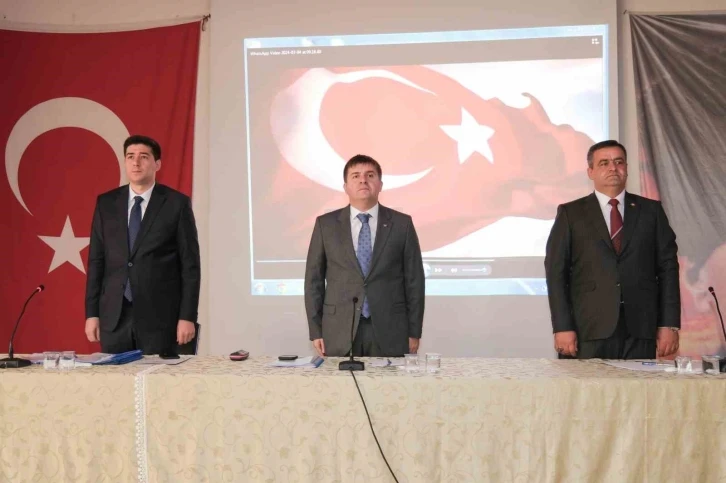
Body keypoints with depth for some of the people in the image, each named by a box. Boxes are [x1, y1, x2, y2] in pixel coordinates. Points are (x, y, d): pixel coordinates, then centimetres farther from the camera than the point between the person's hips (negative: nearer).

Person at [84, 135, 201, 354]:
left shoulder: (177, 203, -2)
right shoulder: (106, 203, 8)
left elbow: (190, 264, -4)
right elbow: (96, 260, 9)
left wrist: (187, 316, -8)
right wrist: (92, 313, 4)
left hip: (160, 315, -3)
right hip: (114, 315, 3)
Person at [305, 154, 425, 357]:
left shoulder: (401, 224, 3)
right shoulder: (326, 224, 4)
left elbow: (414, 279, 4)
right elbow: (314, 278, 5)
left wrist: (414, 332, 1)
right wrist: (316, 331, 0)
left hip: (389, 331, 0)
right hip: (339, 331, 0)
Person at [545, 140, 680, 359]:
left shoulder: (651, 210, 12)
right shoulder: (570, 213, 6)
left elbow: (668, 267, 8)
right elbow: (556, 271, 1)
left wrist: (669, 324, 1)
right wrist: (563, 327, -8)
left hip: (640, 331, 2)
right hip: (590, 332, -1)